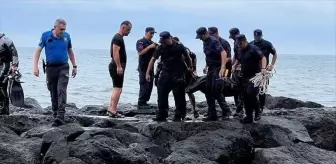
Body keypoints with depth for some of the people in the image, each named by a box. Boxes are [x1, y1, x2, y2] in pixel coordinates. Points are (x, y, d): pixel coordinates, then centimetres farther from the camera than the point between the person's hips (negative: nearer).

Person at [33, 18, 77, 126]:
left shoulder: (66, 36, 3)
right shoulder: (45, 36, -2)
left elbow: (70, 52, 16)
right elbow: (38, 51, 0)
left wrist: (74, 66, 16)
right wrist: (35, 67, -8)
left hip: (63, 68, 0)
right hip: (51, 68, 1)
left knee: (61, 91, -14)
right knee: (53, 93, 8)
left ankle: (60, 117, -21)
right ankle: (56, 115, 20)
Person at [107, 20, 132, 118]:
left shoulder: (119, 38, 19)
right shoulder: (118, 38, -13)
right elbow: (115, 52, -23)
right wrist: (119, 66, -27)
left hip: (116, 67, 11)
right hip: (117, 67, -11)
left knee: (116, 88, 14)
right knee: (118, 89, -10)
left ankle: (110, 109, 17)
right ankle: (113, 111, -10)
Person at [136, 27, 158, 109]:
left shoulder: (152, 42, 16)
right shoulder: (140, 42, -5)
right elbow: (140, 52, -18)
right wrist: (149, 47, -21)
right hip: (143, 67, -7)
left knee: (150, 86, 7)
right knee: (144, 86, -10)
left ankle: (145, 102, 14)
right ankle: (141, 103, -7)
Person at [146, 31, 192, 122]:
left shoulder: (179, 46, -9)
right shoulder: (160, 48, -1)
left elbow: (187, 57, 4)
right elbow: (153, 60, 2)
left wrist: (190, 68, 12)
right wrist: (147, 73, -2)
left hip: (178, 74, -3)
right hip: (166, 73, 3)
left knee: (179, 96, 0)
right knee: (161, 95, 0)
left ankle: (178, 116, 10)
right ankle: (161, 115, 9)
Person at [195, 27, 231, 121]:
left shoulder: (213, 41, -17)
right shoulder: (205, 42, 11)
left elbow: (223, 53, -29)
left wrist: (222, 68, -37)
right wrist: (206, 66, 19)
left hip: (217, 68, -9)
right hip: (211, 69, 9)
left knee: (216, 91, -13)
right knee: (208, 91, 8)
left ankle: (226, 111, 0)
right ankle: (212, 115, 14)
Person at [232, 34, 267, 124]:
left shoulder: (253, 49, -12)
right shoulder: (240, 50, 11)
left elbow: (263, 57, -21)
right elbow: (238, 60, 29)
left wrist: (263, 68, -37)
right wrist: (234, 66, 10)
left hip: (255, 75, -8)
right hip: (245, 76, 8)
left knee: (251, 92, -23)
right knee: (245, 97, 5)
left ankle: (258, 111, -2)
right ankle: (249, 117, 14)